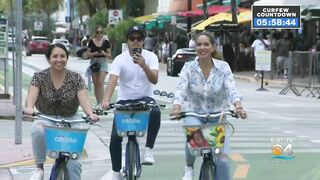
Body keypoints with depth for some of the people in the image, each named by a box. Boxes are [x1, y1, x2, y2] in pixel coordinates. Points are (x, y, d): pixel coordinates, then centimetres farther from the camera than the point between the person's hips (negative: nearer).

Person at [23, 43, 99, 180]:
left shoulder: (76, 78, -6)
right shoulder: (40, 77, -7)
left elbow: (83, 98, -19)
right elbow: (32, 95, -22)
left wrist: (90, 114, -40)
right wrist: (29, 107, -46)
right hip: (46, 119, 0)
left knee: (73, 161, -11)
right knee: (37, 130, -35)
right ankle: (39, 168, -16)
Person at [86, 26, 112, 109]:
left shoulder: (106, 42, 2)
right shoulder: (91, 41, 4)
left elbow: (110, 56, 4)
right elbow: (88, 54, 5)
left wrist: (104, 53, -15)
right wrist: (94, 53, -13)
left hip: (103, 62, -2)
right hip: (94, 62, 2)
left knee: (100, 82, -15)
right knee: (95, 84, 5)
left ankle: (101, 103, -16)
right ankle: (98, 102, 13)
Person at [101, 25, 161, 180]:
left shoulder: (150, 57, -6)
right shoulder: (120, 59, -8)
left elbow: (154, 80, -20)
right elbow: (112, 81, -21)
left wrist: (144, 66, -39)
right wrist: (106, 100, -39)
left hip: (145, 98, 0)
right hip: (124, 100, 1)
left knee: (155, 112, -37)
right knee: (115, 137, -12)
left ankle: (148, 149, -21)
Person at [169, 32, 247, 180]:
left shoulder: (223, 67, -3)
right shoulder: (188, 68, -3)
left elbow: (231, 89, -15)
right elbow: (180, 89, -16)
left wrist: (238, 107, -37)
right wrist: (176, 108, -37)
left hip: (217, 116, 0)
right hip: (194, 115, 0)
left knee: (222, 158, -14)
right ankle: (189, 167, -7)